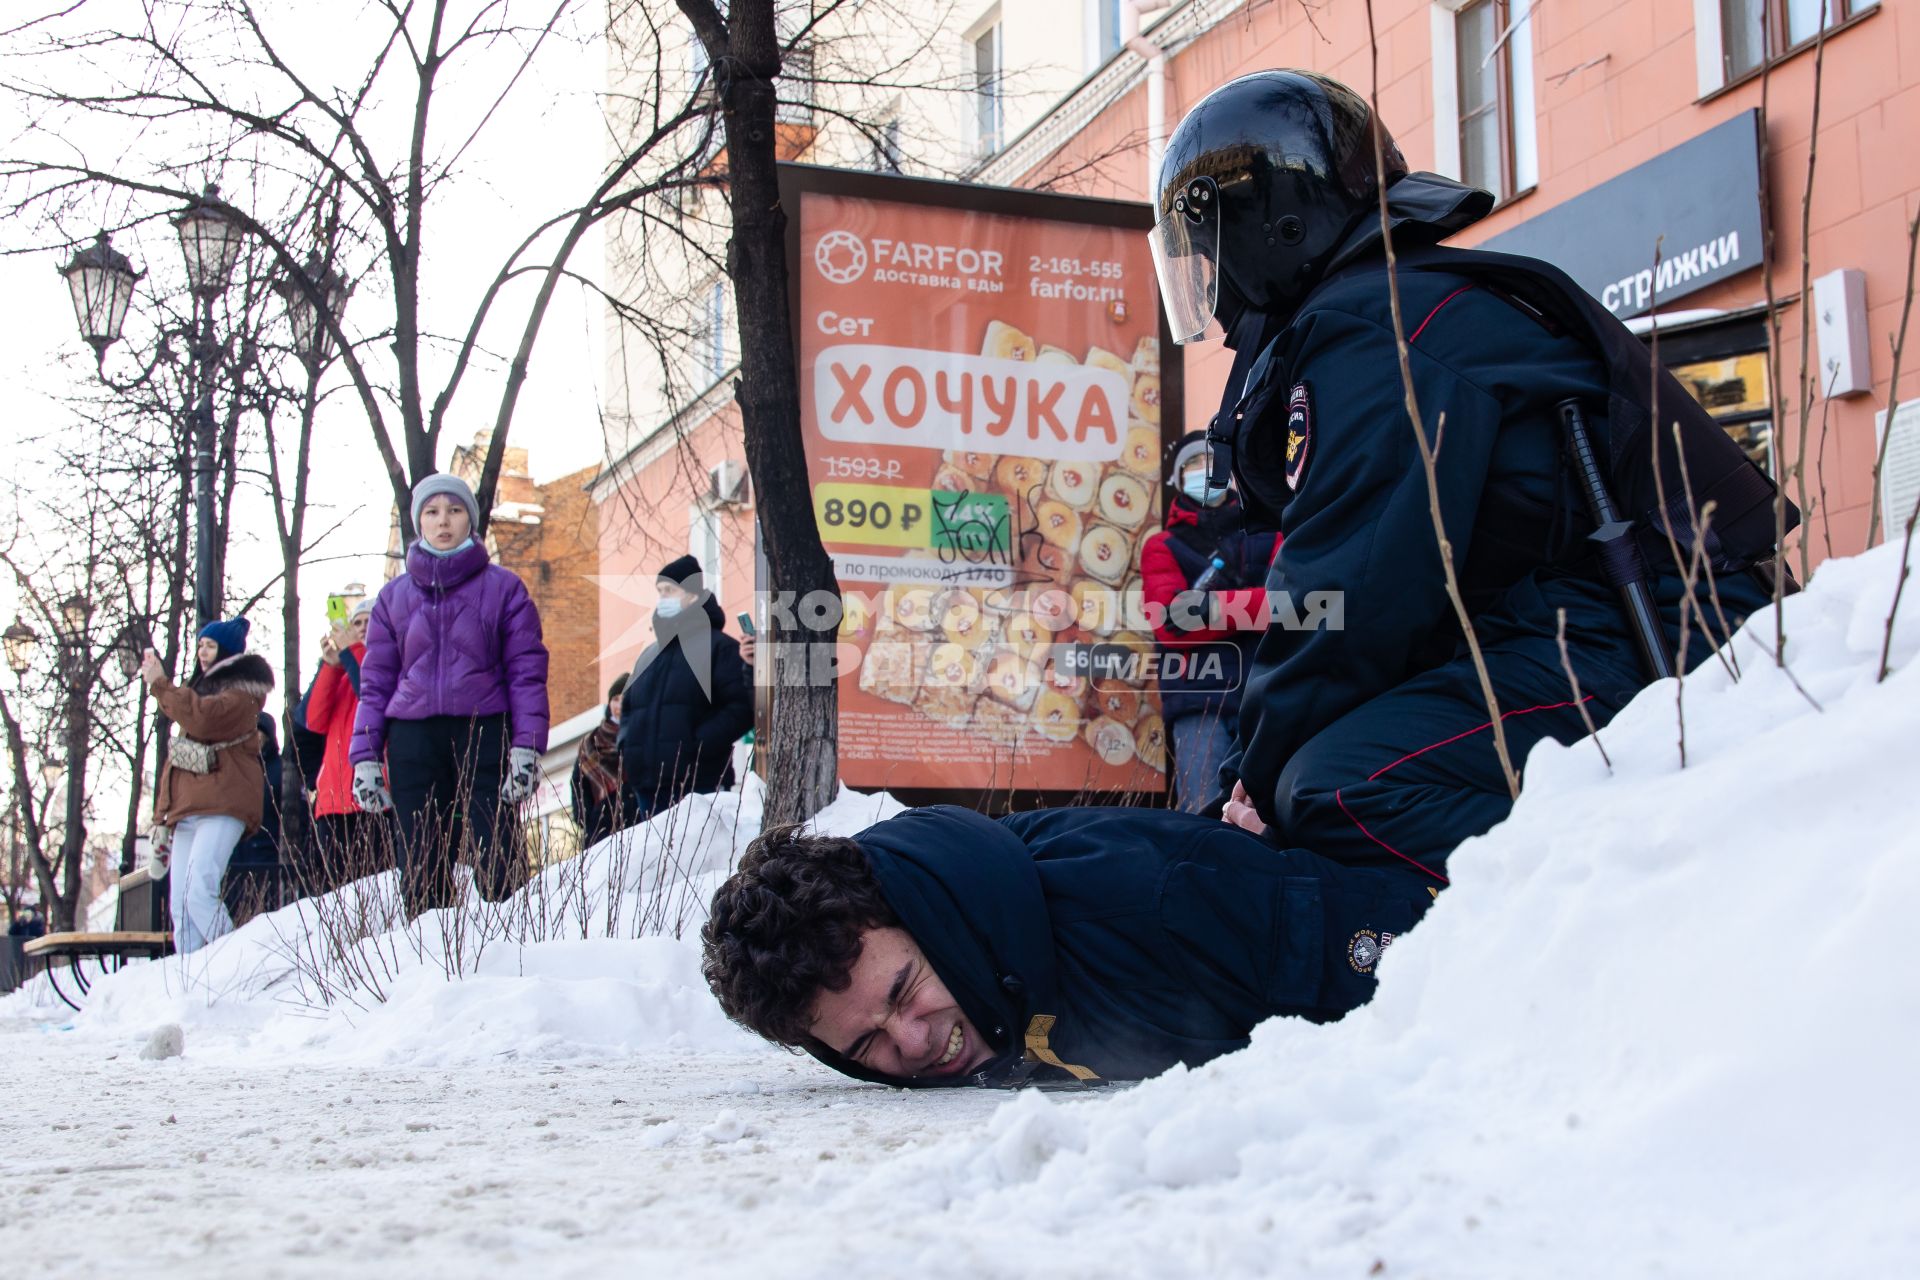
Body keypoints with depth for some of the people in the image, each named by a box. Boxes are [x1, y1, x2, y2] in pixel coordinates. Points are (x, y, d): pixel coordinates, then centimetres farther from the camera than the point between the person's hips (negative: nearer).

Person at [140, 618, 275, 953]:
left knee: (200, 893, -24)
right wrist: (162, 814, 20)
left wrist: (159, 684, -12)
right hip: (187, 806, 8)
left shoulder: (242, 692, 2)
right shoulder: (200, 689, 27)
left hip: (222, 805, -8)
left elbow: (204, 718, -20)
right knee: (179, 904, -1)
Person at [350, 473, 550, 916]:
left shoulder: (503, 588, 7)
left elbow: (527, 671, 2)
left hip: (484, 734, -2)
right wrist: (364, 756, 6)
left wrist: (526, 747, -8)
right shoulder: (394, 596, 15)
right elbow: (376, 681, 15)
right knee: (421, 872, 0)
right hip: (414, 742, 3)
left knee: (498, 864, -10)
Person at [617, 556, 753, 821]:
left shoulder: (719, 647, -1)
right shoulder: (651, 653, 23)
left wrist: (697, 745, -19)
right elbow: (628, 707, 30)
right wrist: (627, 746, 9)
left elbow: (742, 707, -10)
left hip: (699, 787, -7)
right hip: (647, 788, 7)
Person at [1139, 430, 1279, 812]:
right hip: (1199, 698, -1)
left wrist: (1215, 606, -12)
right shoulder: (1162, 546, 16)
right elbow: (1172, 624, -1)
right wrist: (1255, 605, -8)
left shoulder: (1268, 535, 20)